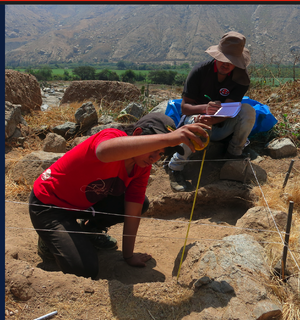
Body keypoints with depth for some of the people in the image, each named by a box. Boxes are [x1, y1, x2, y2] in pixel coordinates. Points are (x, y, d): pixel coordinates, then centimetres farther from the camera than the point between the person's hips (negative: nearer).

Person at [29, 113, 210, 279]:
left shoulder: (143, 168, -8)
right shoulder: (112, 136, -31)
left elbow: (133, 213, -5)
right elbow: (105, 151, -59)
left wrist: (128, 255, -1)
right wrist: (167, 138, -66)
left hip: (84, 203, 7)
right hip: (49, 204, -7)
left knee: (141, 204, -4)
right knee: (85, 270, -19)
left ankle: (87, 230, 16)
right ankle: (50, 239, 11)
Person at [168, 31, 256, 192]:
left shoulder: (241, 78, -11)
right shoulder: (199, 71, -16)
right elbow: (184, 107, -17)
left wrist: (211, 120, -44)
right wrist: (205, 108, -39)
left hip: (221, 127, 2)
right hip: (197, 117, -2)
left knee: (248, 110, -25)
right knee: (196, 122, -39)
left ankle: (234, 153, -5)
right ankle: (175, 167, -21)